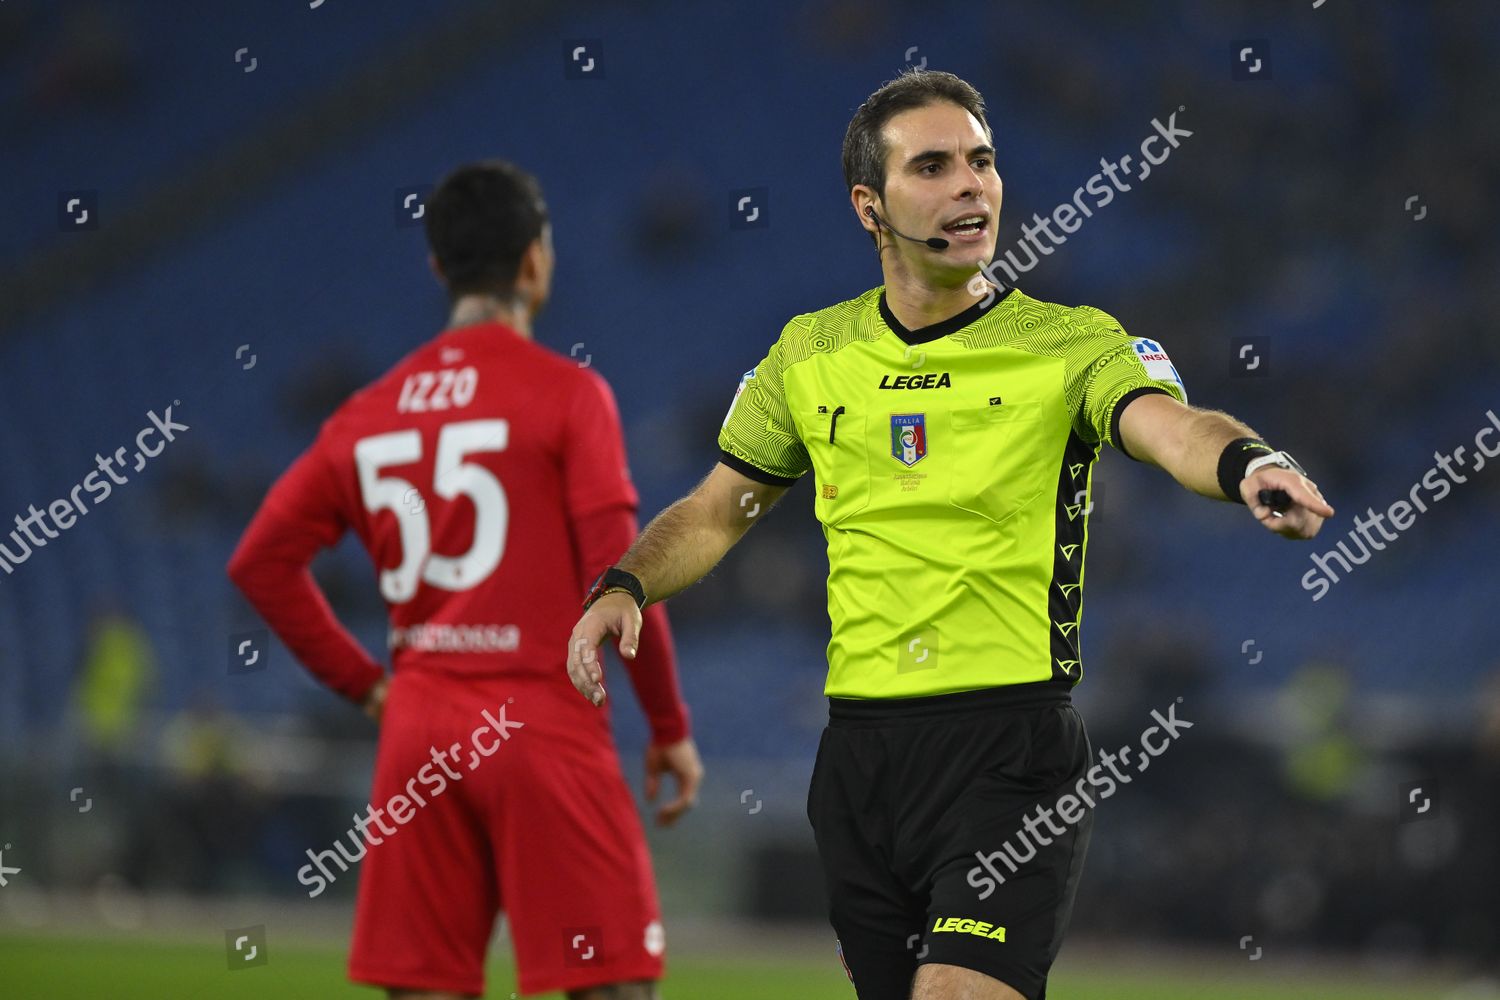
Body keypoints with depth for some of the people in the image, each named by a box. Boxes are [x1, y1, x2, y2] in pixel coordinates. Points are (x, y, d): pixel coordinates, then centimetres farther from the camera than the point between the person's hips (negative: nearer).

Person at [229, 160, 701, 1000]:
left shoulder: (371, 414, 11)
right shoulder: (568, 394, -5)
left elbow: (262, 560, 11)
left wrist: (365, 683, 13)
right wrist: (671, 727, -2)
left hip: (417, 727, 5)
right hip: (543, 725, -5)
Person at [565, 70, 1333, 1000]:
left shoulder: (1072, 343, -2)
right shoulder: (810, 353, 10)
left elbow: (1171, 425, -21)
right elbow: (717, 511, 20)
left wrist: (1247, 465, -43)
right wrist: (622, 589, 1)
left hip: (1014, 748, -4)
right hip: (859, 748, 4)